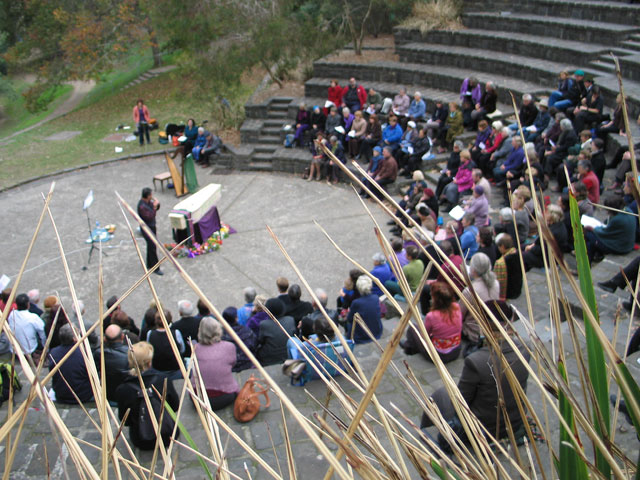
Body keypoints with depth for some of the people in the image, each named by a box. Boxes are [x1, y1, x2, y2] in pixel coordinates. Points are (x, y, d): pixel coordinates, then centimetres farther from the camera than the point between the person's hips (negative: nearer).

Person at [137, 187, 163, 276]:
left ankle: (149, 264, 36)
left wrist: (157, 205, -9)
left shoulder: (149, 201, -1)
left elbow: (157, 208, 12)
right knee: (152, 247, -4)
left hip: (152, 226, 9)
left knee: (151, 246, 20)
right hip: (146, 228, -9)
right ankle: (155, 268, 4)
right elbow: (149, 217, -29)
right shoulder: (142, 206, -28)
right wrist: (154, 207, -31)